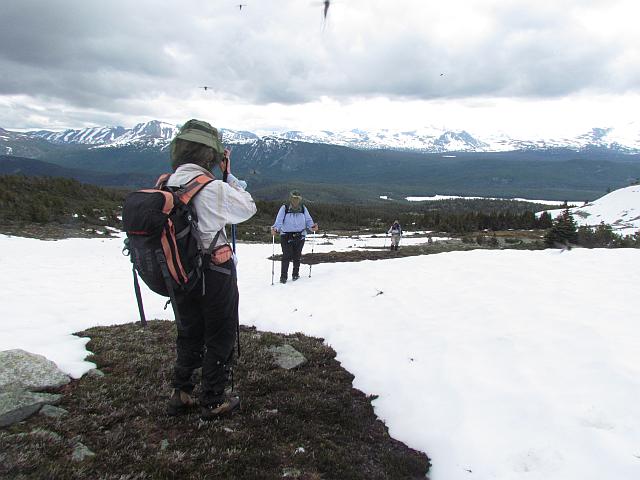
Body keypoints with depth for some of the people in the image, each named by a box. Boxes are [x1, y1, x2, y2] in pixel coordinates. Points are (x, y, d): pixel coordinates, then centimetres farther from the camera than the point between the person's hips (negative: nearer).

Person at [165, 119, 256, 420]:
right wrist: (229, 176, -1)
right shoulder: (212, 188, -22)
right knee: (220, 337, 12)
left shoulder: (165, 185, -4)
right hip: (215, 272, -6)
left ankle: (181, 395, 34)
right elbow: (248, 208, -9)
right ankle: (212, 401, 22)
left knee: (189, 333, 23)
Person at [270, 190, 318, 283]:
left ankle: (295, 274, 23)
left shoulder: (303, 209, 6)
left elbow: (308, 220, 6)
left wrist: (312, 226, -15)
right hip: (286, 236, -2)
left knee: (297, 256, 6)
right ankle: (283, 276, 0)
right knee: (286, 256, -9)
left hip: (300, 236, 2)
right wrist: (275, 229, -29)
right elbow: (279, 221, -10)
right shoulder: (284, 208, -2)